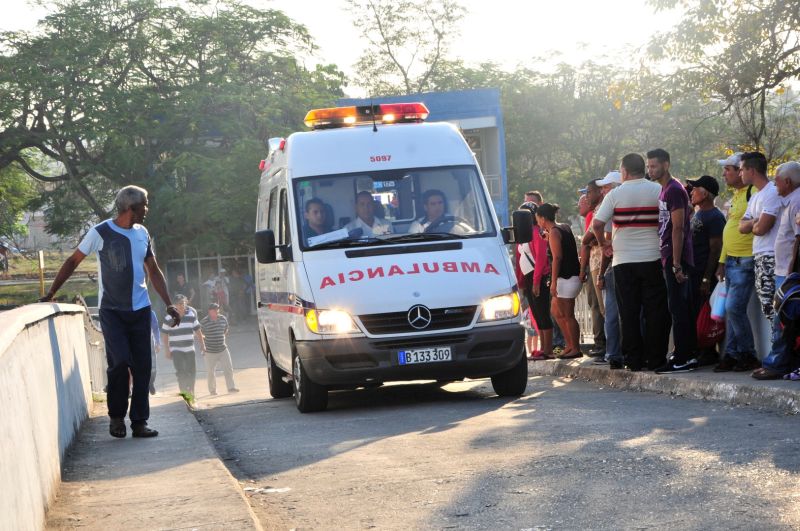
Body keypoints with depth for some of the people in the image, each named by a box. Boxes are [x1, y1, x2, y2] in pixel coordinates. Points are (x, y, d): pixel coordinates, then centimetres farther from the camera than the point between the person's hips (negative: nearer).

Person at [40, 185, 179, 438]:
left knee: (142, 367, 0)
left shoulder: (142, 234, 8)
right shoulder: (100, 233, -7)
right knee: (120, 362, -15)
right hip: (112, 310, -4)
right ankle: (116, 416, 4)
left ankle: (139, 422, 6)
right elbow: (73, 261, 1)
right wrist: (50, 294, -2)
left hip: (140, 310, 4)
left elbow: (154, 271, 15)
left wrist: (169, 304, 8)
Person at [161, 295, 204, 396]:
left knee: (192, 372, 6)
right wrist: (167, 350, -5)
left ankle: (191, 391, 21)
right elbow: (164, 335, -1)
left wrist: (202, 344, 11)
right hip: (176, 350, -4)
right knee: (181, 372, -12)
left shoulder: (191, 315, 6)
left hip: (190, 349, 4)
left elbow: (197, 330, 14)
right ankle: (184, 392, -9)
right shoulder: (169, 318, -5)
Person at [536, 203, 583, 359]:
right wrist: (549, 239, 19)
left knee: (567, 315, -4)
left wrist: (553, 282, -20)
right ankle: (570, 345, 17)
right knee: (555, 311, 16)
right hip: (570, 276, 10)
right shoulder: (565, 228, 14)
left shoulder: (554, 232, -12)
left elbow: (557, 258, -18)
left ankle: (575, 349, -1)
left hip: (566, 278, -10)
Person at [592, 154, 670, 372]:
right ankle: (655, 359, 4)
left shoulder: (615, 194, -2)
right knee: (655, 311, 5)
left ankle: (634, 360, 6)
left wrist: (603, 244, 10)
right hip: (653, 258, 0)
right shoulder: (658, 190, -1)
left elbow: (597, 224, -7)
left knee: (629, 313, 5)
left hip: (623, 261, 0)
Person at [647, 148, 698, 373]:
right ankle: (688, 355, 15)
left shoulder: (674, 190, -12)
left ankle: (682, 359, -9)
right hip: (669, 259, 10)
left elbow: (678, 228, -18)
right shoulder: (664, 190, 18)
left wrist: (676, 263, -21)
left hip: (676, 259, -10)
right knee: (682, 308, 11)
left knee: (678, 308, -9)